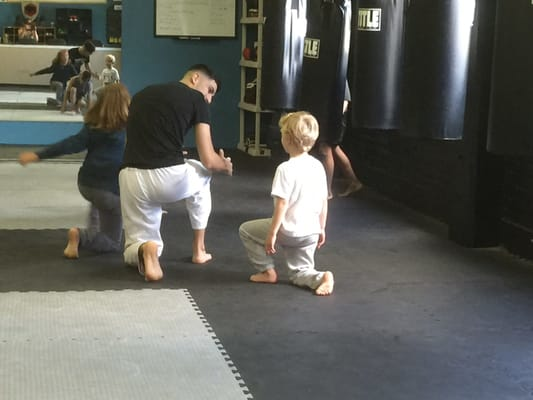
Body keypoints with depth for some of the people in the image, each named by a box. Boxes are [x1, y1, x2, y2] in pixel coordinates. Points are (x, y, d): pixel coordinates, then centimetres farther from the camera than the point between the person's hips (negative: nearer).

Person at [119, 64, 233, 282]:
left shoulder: (141, 94, 21)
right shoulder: (196, 100, 5)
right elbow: (209, 160, 3)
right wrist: (226, 165, 27)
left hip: (132, 179, 4)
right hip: (170, 179, -3)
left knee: (134, 251, 23)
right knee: (201, 173, 35)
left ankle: (144, 251, -16)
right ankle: (199, 250, 35)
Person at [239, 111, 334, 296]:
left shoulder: (286, 169, -18)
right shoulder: (318, 166, 3)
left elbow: (282, 205, -19)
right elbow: (324, 202, 9)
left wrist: (272, 233, -13)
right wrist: (321, 229, 18)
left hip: (288, 231, -7)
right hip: (311, 232, 7)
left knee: (245, 230, 16)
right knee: (299, 273, 19)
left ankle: (267, 271, 16)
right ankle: (321, 278, -12)